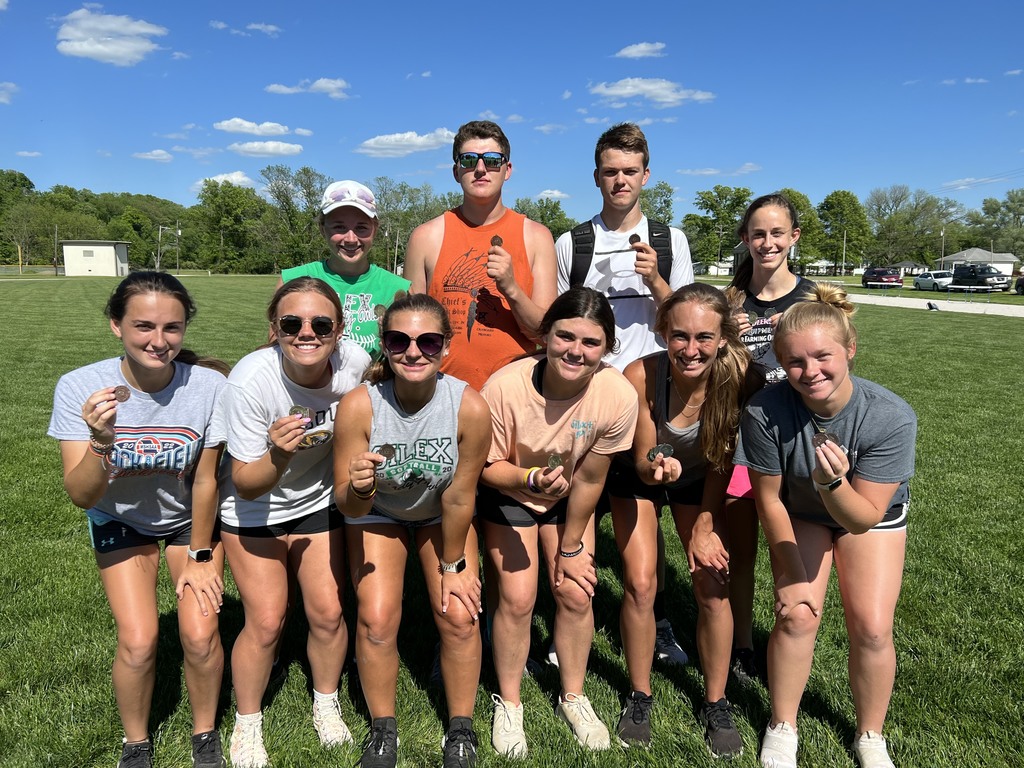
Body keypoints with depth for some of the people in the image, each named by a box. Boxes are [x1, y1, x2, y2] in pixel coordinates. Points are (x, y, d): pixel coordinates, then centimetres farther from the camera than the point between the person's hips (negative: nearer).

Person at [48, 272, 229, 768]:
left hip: (190, 517, 0)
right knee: (138, 641, -10)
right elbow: (81, 496, -25)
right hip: (121, 520, 0)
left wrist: (200, 556, -4)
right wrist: (100, 442, -44)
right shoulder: (81, 388, -25)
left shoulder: (209, 385, -28)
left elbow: (205, 480, -15)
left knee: (200, 636, -10)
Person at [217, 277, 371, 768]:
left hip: (319, 502, 3)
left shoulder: (355, 361, -22)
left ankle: (326, 705, 31)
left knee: (328, 612, 3)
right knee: (266, 622, -4)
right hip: (254, 509, -3)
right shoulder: (250, 381, -32)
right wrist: (278, 456, -45)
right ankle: (247, 724, 24)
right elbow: (246, 486, -26)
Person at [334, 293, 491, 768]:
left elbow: (458, 499, -17)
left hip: (441, 515, 0)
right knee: (377, 618, -11)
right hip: (377, 514, 0)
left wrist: (452, 565, -6)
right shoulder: (359, 406, -32)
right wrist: (358, 490, -45)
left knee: (459, 615, -9)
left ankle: (461, 730, 17)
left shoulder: (470, 408, -32)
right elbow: (348, 507, -22)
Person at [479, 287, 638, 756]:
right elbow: (489, 466, -18)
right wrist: (530, 479, -39)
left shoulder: (619, 396, -29)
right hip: (509, 493, -1)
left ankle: (573, 698, 25)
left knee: (575, 592, -1)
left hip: (570, 501, 2)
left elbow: (589, 480, -16)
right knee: (517, 597, -6)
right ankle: (508, 703, 20)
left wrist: (570, 547, -6)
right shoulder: (504, 387, -34)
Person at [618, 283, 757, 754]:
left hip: (699, 483, 1)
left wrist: (704, 526, -10)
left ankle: (716, 704, 19)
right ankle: (640, 695, 16)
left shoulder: (737, 374, -29)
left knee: (713, 587, -3)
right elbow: (642, 461, -20)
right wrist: (660, 465, -42)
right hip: (641, 477, -1)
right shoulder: (640, 377, -34)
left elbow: (722, 460, -14)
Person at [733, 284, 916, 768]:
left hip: (870, 515, 1)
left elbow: (864, 518, -27)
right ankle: (782, 729, 13)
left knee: (872, 627, -8)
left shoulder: (891, 418, -33)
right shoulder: (765, 412, -33)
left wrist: (832, 483, -48)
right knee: (797, 615, -13)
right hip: (799, 514, 0)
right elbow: (769, 498, -17)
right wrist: (793, 575, -12)